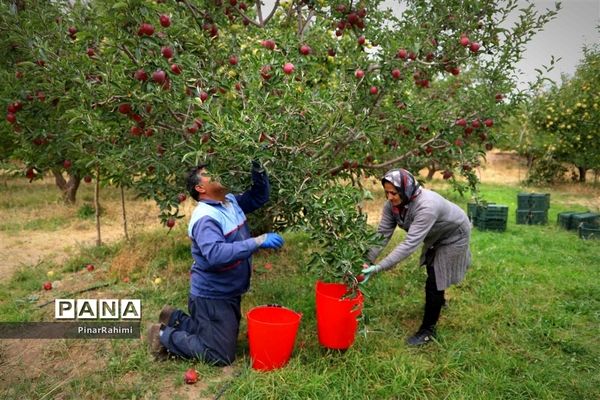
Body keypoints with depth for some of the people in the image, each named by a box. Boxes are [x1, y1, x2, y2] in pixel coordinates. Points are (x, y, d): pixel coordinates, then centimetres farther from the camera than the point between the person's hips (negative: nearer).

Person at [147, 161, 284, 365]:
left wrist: (258, 170, -4)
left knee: (227, 339, 25)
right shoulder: (205, 217, -25)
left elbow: (259, 196, 15)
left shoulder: (232, 201, 2)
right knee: (221, 356, 0)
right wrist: (258, 242, -39)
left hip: (230, 293, 9)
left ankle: (175, 318, 31)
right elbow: (216, 254, -38)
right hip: (212, 296, -9)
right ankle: (165, 335, 12)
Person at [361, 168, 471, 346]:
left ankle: (428, 330, 10)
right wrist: (367, 261, -35)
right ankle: (438, 301, 58)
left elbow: (410, 243, -50)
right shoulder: (392, 204, -23)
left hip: (453, 235, -7)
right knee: (432, 270, 28)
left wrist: (379, 268, -54)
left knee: (434, 281, -9)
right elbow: (382, 233, -23)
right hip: (435, 236, 7)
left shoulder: (427, 206, -45)